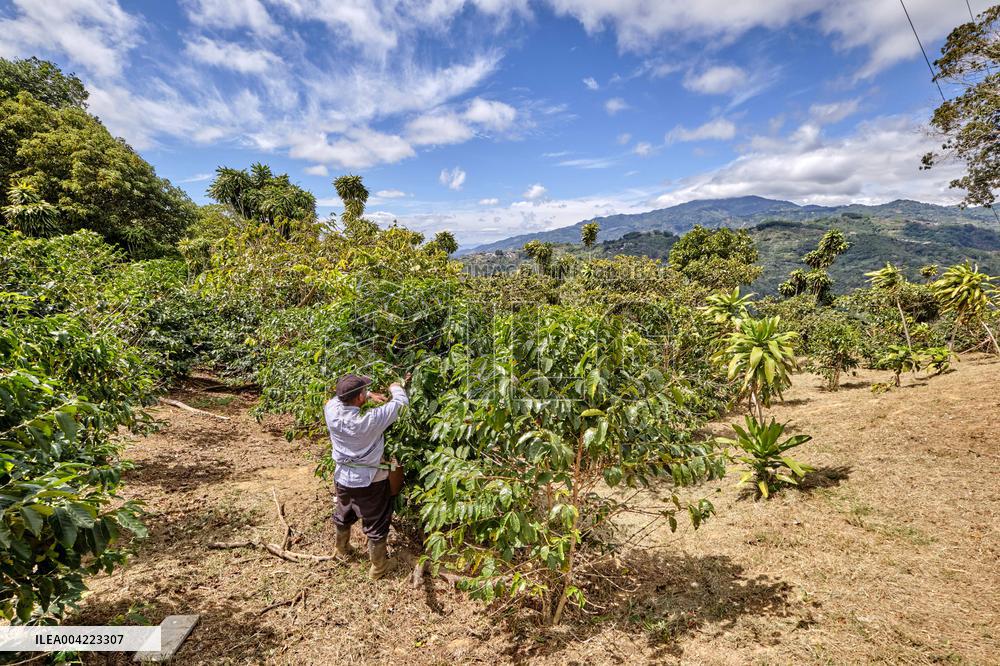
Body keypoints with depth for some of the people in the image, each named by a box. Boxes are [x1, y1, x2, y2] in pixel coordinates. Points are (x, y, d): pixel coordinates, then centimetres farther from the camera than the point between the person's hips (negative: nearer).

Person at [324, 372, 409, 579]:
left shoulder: (331, 410, -19)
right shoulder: (369, 421, -33)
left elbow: (342, 397, 5)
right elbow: (401, 403, -20)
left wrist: (369, 396, 0)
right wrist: (396, 388, 0)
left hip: (343, 478, 6)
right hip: (369, 482, -6)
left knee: (343, 517, 31)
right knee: (376, 525, 16)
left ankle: (342, 550, 56)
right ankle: (378, 567, 34)